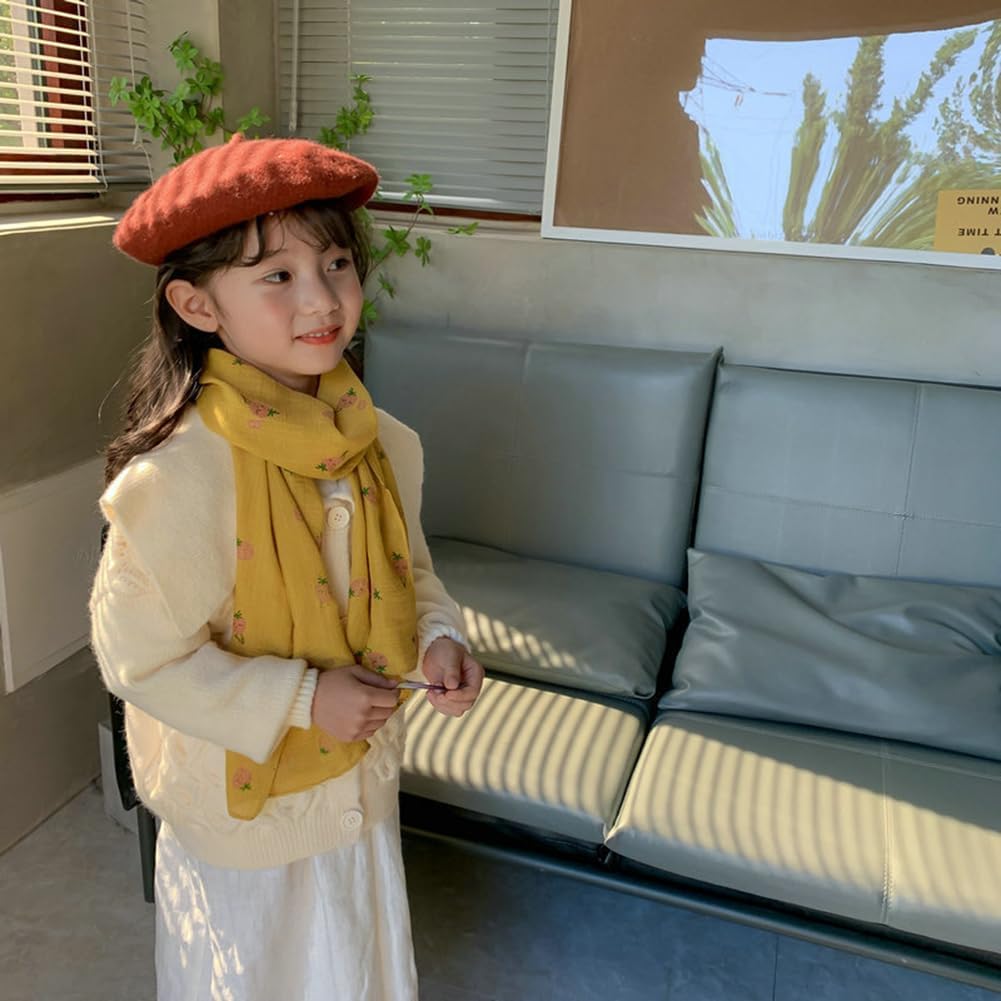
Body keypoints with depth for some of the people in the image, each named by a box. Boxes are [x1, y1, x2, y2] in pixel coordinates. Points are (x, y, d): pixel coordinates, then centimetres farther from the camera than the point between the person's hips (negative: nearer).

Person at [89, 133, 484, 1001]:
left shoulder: (380, 443, -9)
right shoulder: (179, 475, -28)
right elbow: (139, 656, -22)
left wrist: (438, 635, -14)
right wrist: (302, 702, -22)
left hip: (361, 787, 5)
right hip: (241, 803, -5)